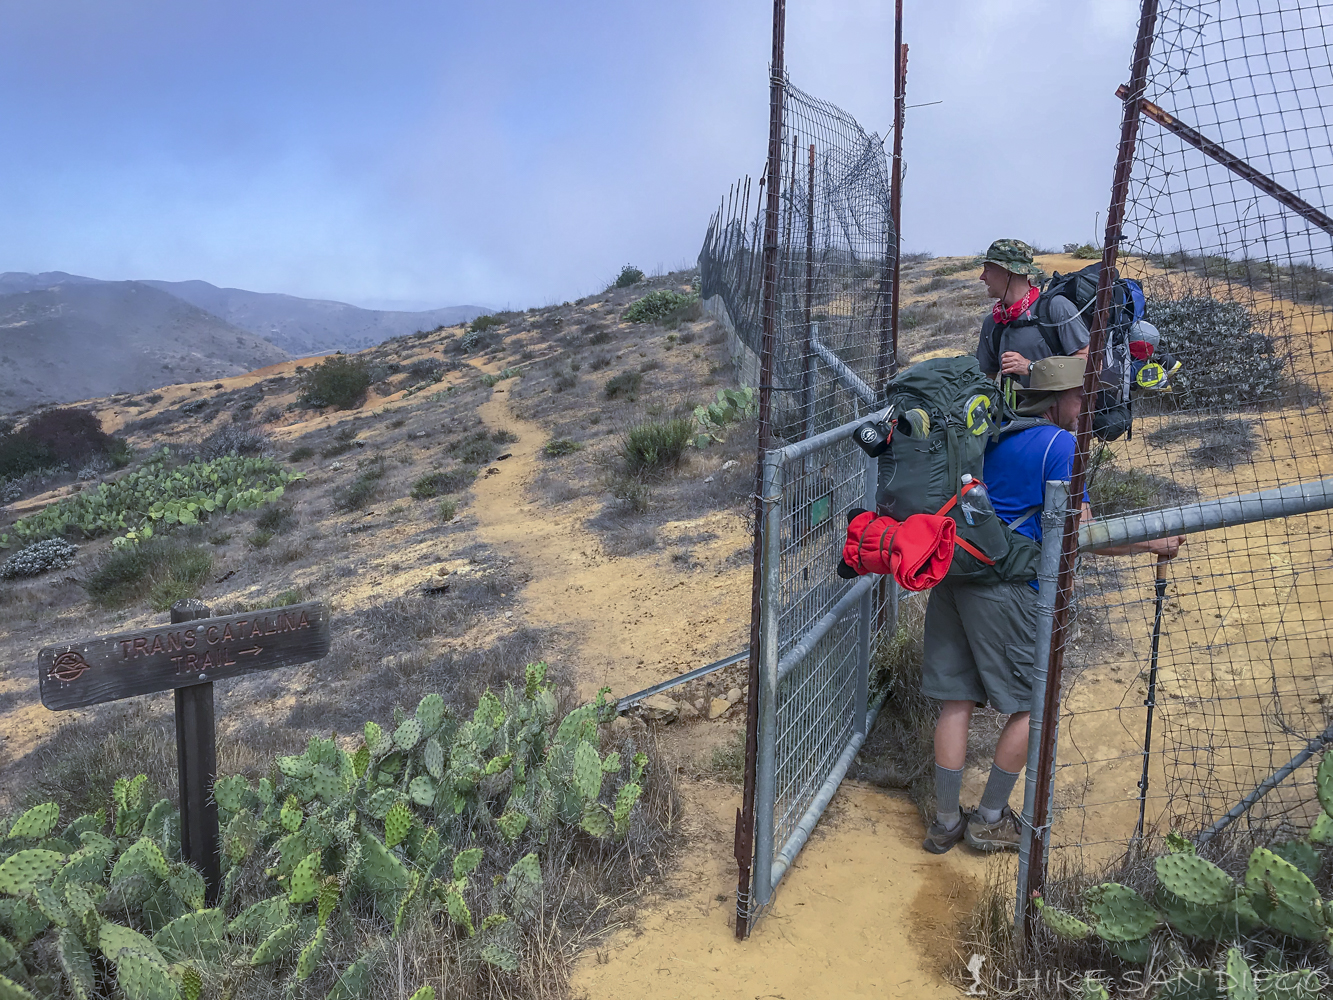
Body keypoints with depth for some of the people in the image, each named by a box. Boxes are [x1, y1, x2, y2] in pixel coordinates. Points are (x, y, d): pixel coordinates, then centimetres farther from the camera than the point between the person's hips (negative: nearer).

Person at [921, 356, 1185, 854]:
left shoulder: (997, 436, 17)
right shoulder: (1061, 445, -6)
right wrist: (1154, 543, 1)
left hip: (953, 574, 7)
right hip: (1004, 587, -7)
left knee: (957, 701, 11)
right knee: (1032, 705, 9)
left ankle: (945, 822, 18)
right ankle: (989, 819, 18)